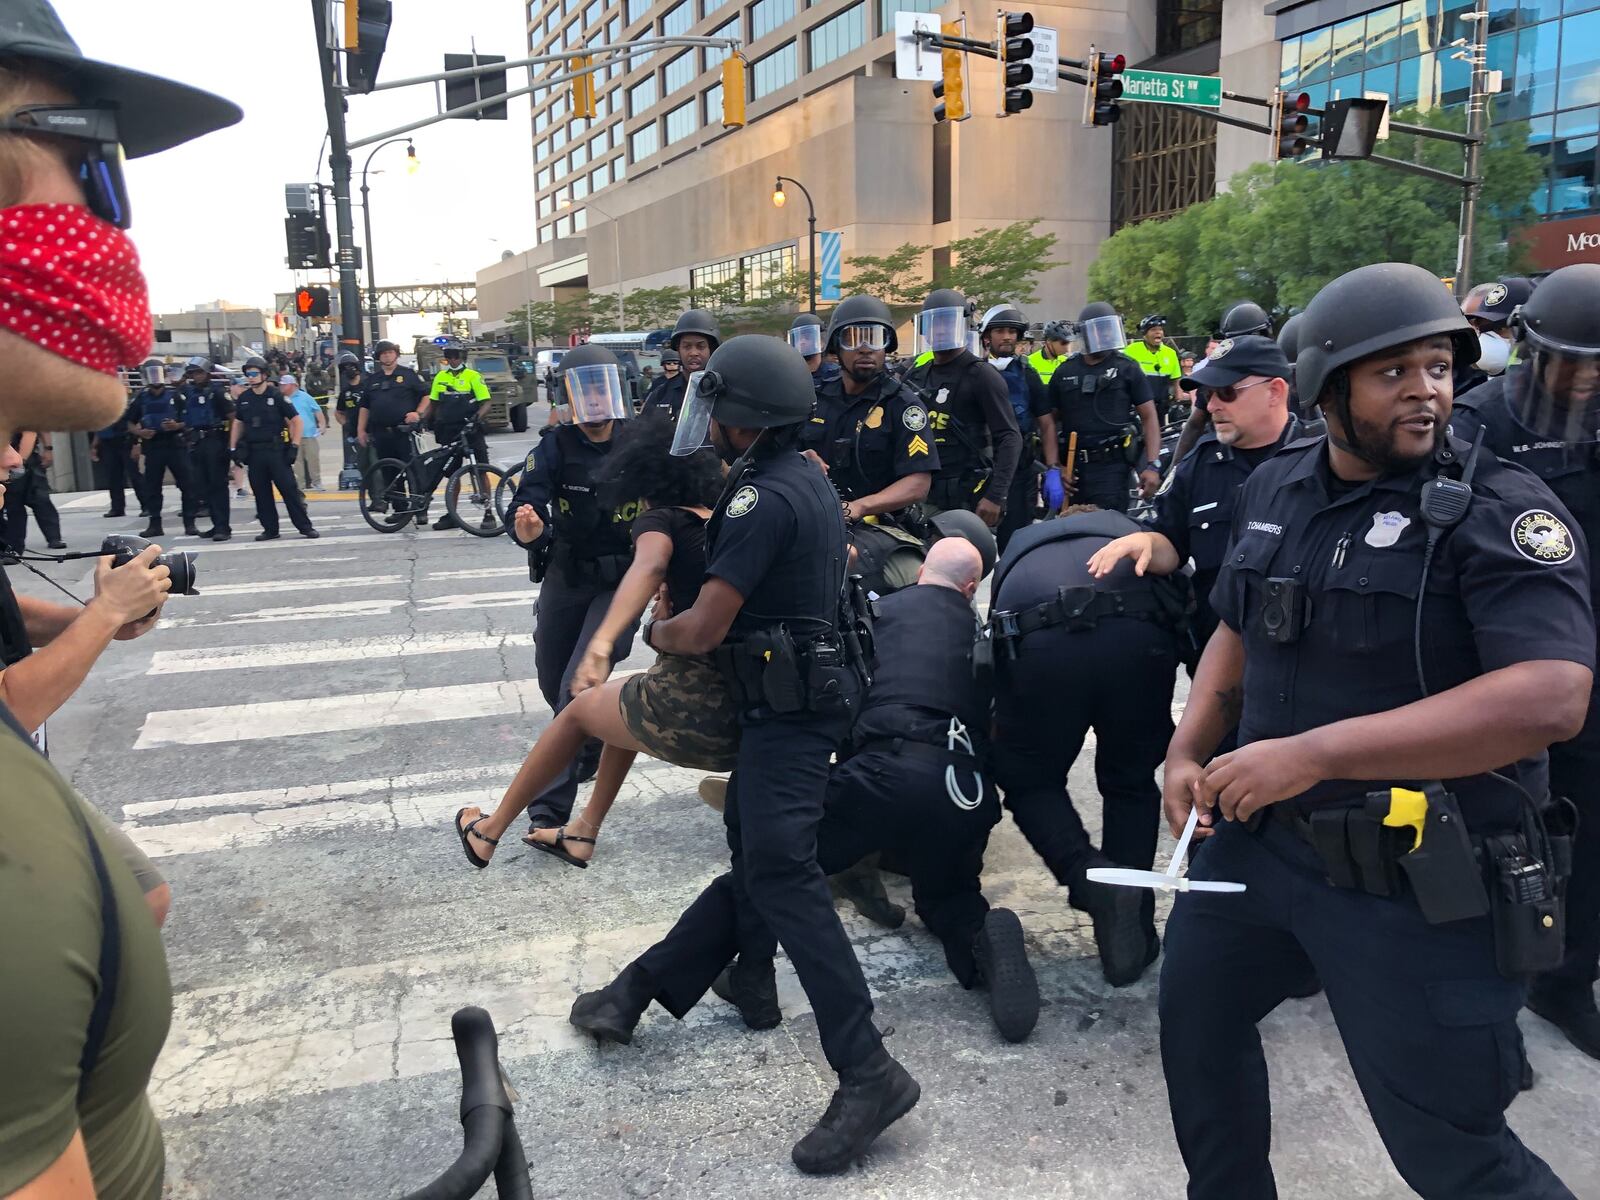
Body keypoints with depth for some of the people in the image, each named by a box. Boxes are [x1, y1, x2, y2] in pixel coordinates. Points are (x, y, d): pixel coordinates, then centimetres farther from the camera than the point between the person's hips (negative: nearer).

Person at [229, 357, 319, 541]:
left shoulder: (276, 396, -4)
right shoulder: (243, 399, 9)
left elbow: (295, 420, -3)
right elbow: (238, 423, 20)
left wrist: (294, 446, -9)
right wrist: (233, 448, 14)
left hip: (276, 450, -4)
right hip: (253, 452, 4)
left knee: (289, 489, -7)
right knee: (261, 493, 5)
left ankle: (305, 526, -3)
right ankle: (270, 529, 13)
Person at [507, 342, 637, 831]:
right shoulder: (554, 448, -10)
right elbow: (527, 505, -22)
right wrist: (526, 530, -45)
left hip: (620, 583, -2)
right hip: (564, 579, 3)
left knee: (578, 687, -15)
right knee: (553, 684, 16)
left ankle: (550, 808, -10)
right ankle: (592, 744, 48)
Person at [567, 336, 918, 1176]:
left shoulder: (761, 497, -19)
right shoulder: (802, 479, 12)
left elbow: (705, 629, -20)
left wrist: (657, 634, 2)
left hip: (787, 709, -11)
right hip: (803, 692, 11)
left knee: (780, 876, -13)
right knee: (753, 860, 14)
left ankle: (867, 1074, -11)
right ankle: (639, 990, 31)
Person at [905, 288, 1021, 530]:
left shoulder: (981, 375, -4)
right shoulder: (916, 376, 14)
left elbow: (1009, 438, -10)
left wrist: (995, 497, -18)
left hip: (972, 500, -6)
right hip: (929, 499, 6)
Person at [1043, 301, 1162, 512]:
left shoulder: (1127, 369, 4)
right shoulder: (1064, 373, 11)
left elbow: (1149, 417, 1)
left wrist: (1152, 465, -10)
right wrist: (1053, 469, -3)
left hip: (1110, 468, -3)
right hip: (1071, 469, 3)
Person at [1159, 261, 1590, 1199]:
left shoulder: (1500, 511, -15)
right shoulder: (1274, 489, 4)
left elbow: (1551, 698, -29)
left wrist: (1312, 752, -31)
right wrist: (1189, 751, 1)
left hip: (1421, 886, -6)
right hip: (1262, 839, 7)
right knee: (1195, 1014, 23)